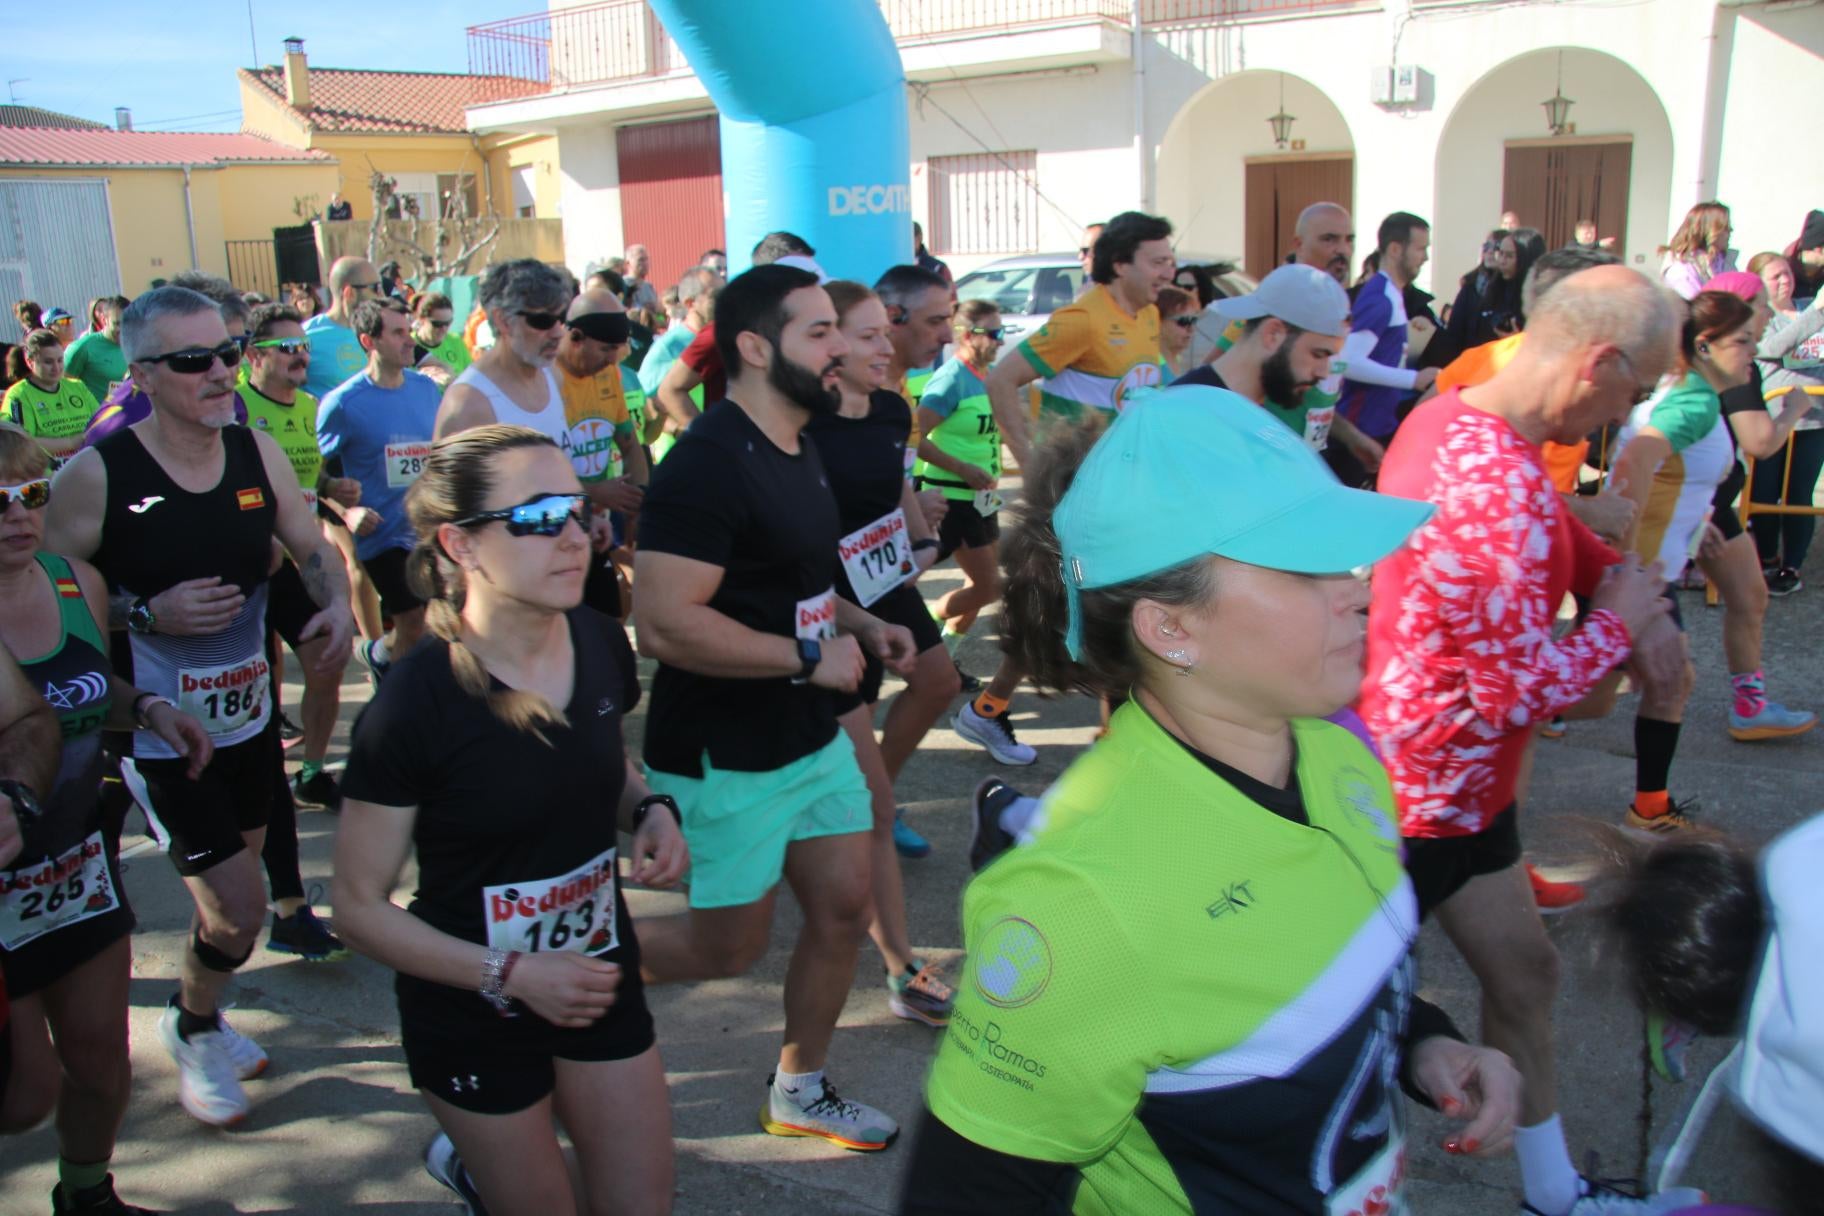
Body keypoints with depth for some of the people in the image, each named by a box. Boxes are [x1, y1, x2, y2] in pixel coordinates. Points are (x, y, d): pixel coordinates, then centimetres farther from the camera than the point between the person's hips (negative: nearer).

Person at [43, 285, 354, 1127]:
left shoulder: (258, 452, -3)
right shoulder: (96, 474, -17)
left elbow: (310, 547, 8)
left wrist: (336, 603, -12)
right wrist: (148, 613, -24)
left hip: (248, 717, 5)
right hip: (160, 735, -5)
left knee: (229, 889, 21)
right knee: (238, 910, -6)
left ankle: (201, 1018, 48)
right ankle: (190, 1026, 26)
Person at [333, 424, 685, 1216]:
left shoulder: (600, 645, -9)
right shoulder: (415, 704, -24)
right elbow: (359, 906, -15)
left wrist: (653, 813, -9)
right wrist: (511, 975, -22)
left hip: (600, 978, 5)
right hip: (476, 1011, -4)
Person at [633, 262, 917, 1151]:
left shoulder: (797, 449, 8)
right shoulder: (709, 463, -23)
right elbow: (664, 622, -30)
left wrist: (860, 624, 4)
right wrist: (811, 656, -23)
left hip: (810, 737, 9)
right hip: (724, 760, -9)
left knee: (843, 909, 13)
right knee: (727, 948, 5)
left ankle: (800, 1090, 34)